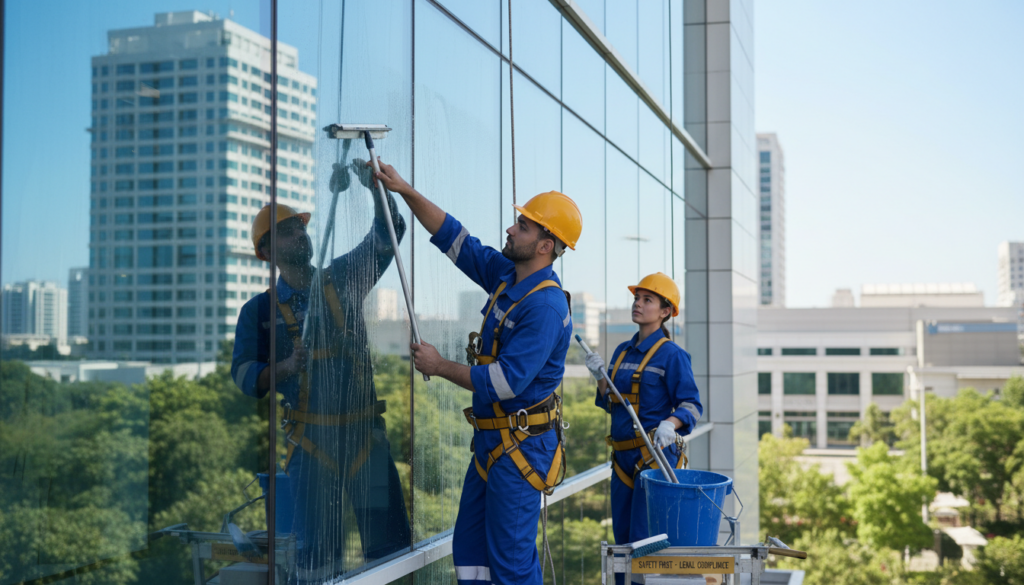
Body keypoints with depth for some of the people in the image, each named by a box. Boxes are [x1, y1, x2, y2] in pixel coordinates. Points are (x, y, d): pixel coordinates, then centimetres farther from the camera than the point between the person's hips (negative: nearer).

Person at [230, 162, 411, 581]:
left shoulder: (343, 278, 10)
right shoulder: (260, 310, 4)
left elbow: (387, 235, 6)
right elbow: (244, 374, -2)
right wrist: (286, 367, -20)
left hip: (365, 429, 2)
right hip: (311, 437, -2)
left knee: (389, 538, -1)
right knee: (318, 550, -1)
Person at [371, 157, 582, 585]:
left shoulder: (546, 306, -23)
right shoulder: (506, 275, 6)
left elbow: (505, 382, -26)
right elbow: (454, 238, 15)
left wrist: (440, 367, -14)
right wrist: (406, 192, 8)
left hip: (522, 445, -10)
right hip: (491, 437, 10)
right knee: (470, 548, 15)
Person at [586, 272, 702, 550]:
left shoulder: (672, 355, -7)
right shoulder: (622, 351, 13)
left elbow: (692, 405, -9)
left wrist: (669, 424, -26)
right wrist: (599, 376, 2)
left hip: (656, 455, -7)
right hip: (623, 454, 7)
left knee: (644, 540, -8)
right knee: (622, 537, 12)